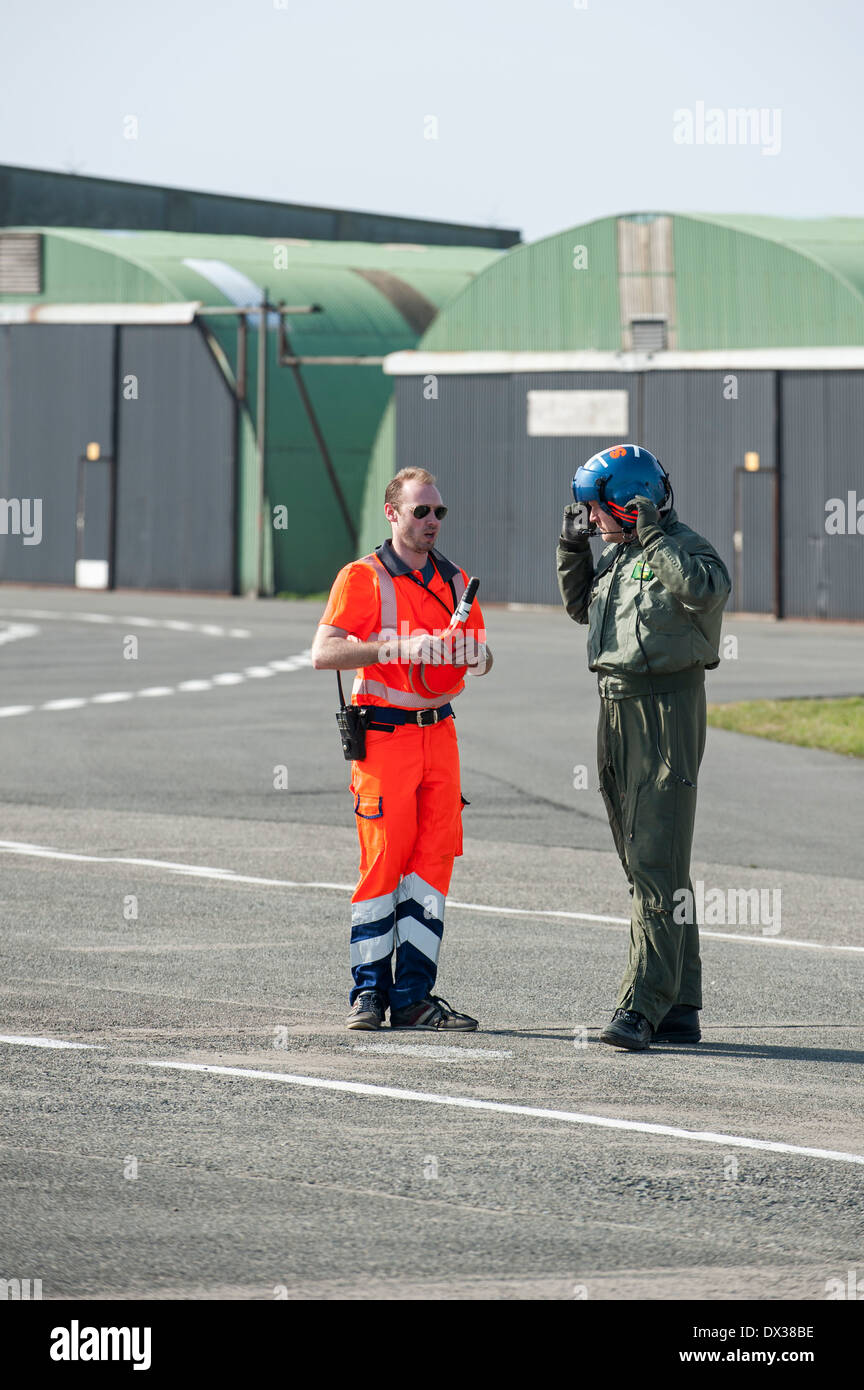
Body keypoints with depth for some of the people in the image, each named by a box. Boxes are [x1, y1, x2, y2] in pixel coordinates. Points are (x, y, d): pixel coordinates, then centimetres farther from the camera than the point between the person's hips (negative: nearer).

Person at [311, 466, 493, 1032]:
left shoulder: (455, 582, 14)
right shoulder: (363, 577, -3)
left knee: (435, 858, 1)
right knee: (384, 857, -6)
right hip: (383, 733, -5)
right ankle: (370, 990, 3)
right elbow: (324, 653, -14)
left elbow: (482, 658, 20)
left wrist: (474, 653, -5)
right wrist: (396, 648, -24)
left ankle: (413, 995, 4)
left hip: (439, 730, 5)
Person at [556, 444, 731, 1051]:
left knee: (656, 864, -12)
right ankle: (680, 1008, 17)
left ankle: (643, 1006, -17)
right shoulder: (619, 553, 14)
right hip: (617, 708, 9)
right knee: (643, 861, 12)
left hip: (667, 708, -9)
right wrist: (573, 548, 16)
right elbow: (581, 608, 29)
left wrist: (653, 535, -26)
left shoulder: (687, 550, -10)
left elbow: (705, 590, -33)